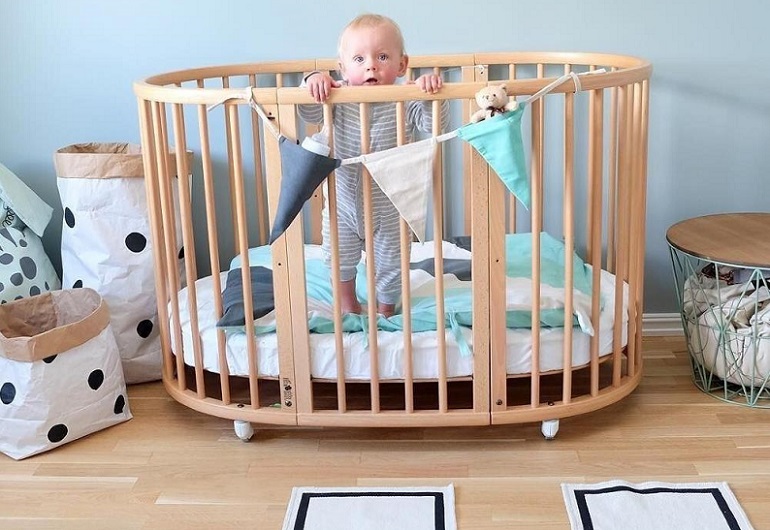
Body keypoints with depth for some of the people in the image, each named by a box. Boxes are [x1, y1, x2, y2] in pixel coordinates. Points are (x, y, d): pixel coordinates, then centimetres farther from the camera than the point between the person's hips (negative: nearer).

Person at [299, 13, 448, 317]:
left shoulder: (406, 102, -18)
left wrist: (430, 94, -42)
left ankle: (386, 309, 43)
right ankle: (348, 303, 48)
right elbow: (309, 115, -21)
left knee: (390, 264, 15)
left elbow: (433, 123, -24)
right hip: (342, 203, 1)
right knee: (340, 260, 20)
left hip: (389, 208, -1)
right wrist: (313, 82, -39)